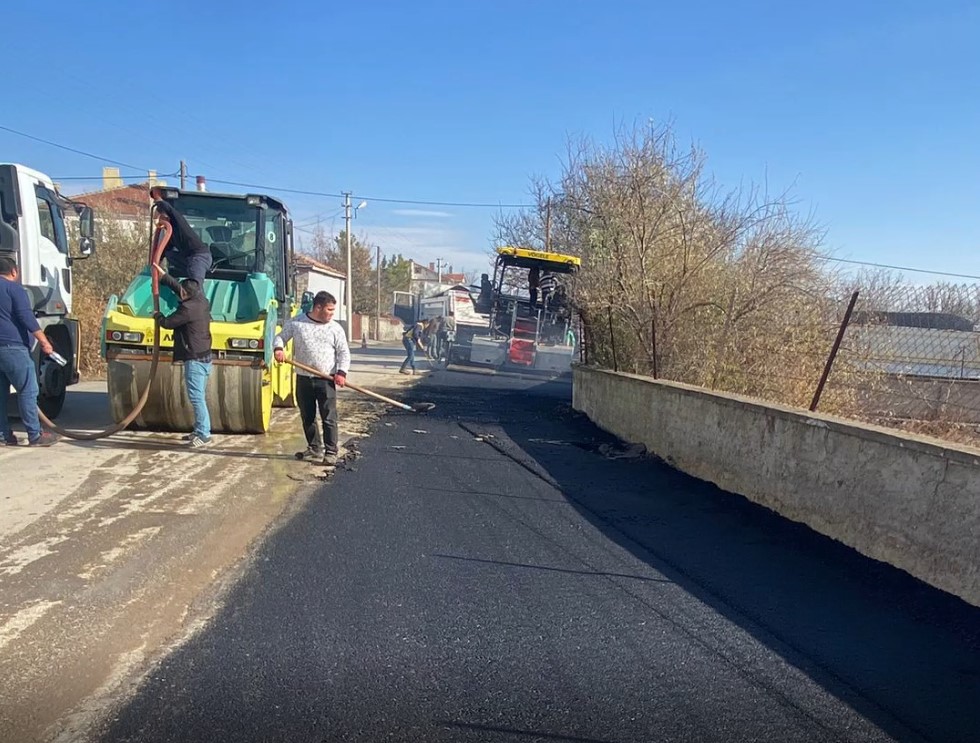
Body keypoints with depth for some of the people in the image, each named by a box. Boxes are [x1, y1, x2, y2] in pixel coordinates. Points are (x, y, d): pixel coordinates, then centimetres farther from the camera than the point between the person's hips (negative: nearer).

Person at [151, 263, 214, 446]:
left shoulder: (188, 308, -17)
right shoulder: (202, 302, 10)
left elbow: (167, 323, -5)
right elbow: (178, 286, 26)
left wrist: (157, 315, 16)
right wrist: (163, 275, 33)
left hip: (194, 359, -10)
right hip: (204, 357, 10)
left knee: (196, 397, -9)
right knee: (199, 397, 15)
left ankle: (204, 434, -10)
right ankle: (200, 431, 21)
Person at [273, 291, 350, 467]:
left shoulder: (336, 328, 1)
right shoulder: (296, 323, 2)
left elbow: (344, 352, 1)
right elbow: (281, 337, 10)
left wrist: (342, 371, -14)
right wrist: (278, 348, -13)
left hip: (326, 380, -2)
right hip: (303, 379, 2)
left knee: (329, 418, -5)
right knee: (307, 417, 12)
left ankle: (331, 452, 1)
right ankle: (314, 449, 27)